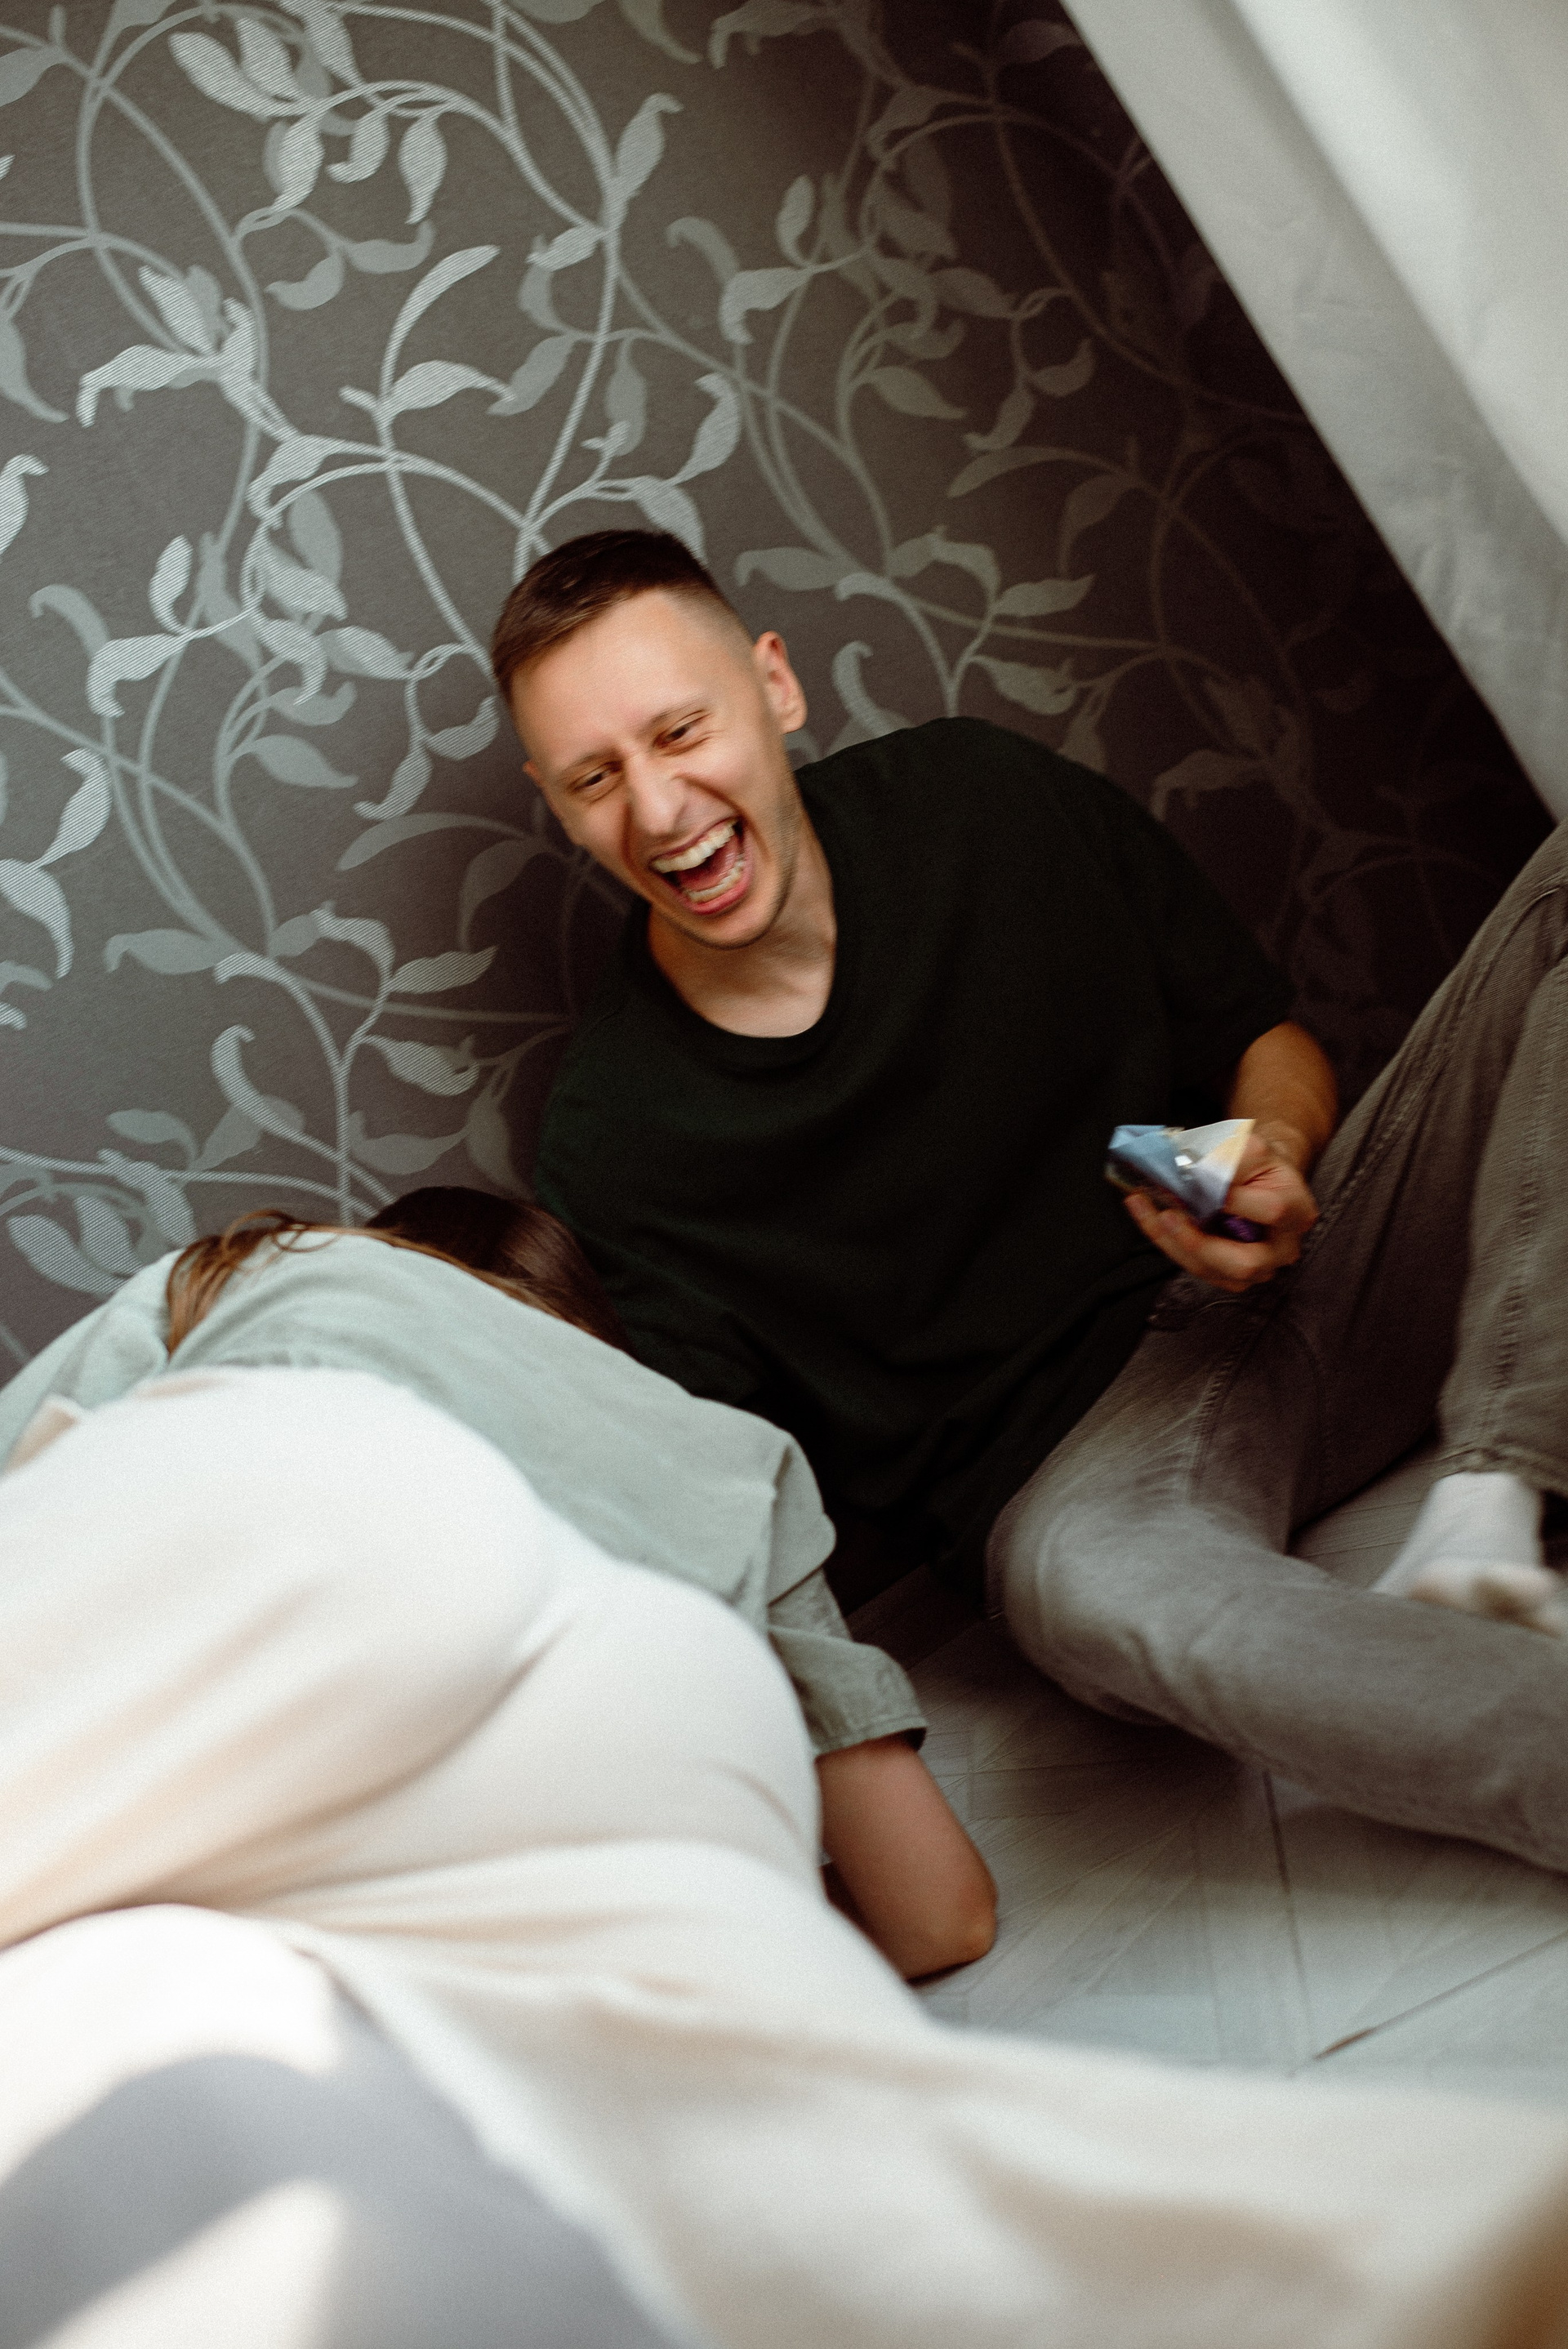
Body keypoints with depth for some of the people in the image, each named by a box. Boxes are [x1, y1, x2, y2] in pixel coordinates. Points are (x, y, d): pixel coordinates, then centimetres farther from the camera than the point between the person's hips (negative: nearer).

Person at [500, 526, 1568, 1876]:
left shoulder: (982, 801, 4)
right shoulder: (615, 1144, -6)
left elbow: (1262, 1034, 11)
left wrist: (1278, 1155, -12)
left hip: (1301, 1277, 5)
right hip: (1072, 1464, -4)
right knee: (1097, 1587, -43)